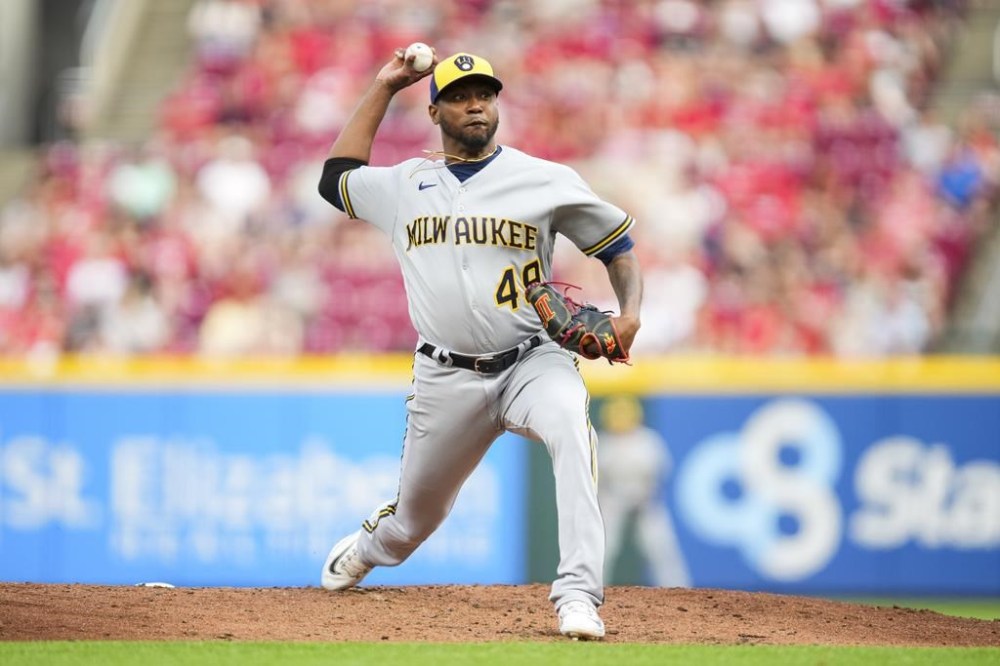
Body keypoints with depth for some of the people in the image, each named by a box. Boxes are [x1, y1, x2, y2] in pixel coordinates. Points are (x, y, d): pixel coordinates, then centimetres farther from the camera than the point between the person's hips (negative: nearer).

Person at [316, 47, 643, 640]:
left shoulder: (546, 181, 1)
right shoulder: (405, 185, 11)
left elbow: (617, 243, 7)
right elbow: (337, 177, 27)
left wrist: (629, 313, -12)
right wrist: (383, 89, 23)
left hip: (532, 361, -3)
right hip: (446, 379, 3)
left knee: (571, 429, -36)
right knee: (416, 516, 13)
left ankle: (579, 595, -41)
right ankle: (366, 548, 52)